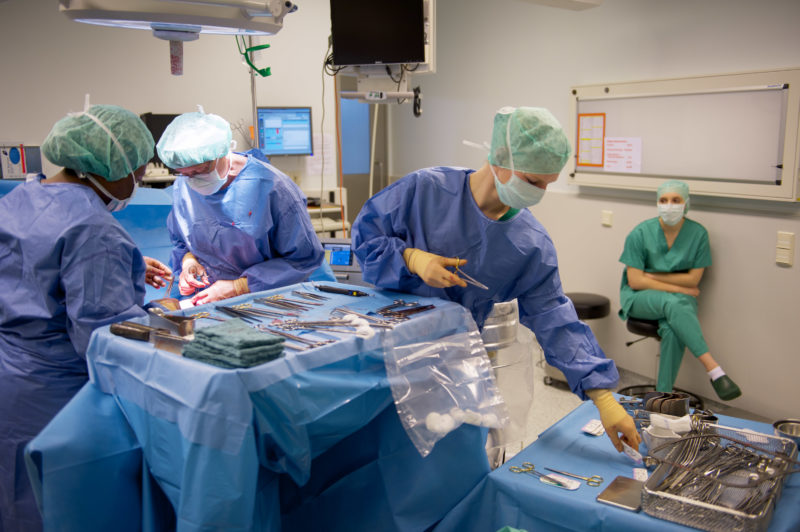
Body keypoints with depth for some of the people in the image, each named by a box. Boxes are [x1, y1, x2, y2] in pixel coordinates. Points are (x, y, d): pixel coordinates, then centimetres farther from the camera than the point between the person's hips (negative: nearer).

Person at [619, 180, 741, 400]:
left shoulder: (698, 233, -1)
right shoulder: (641, 233, -6)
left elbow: (693, 279, -1)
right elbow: (635, 281, -10)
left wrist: (652, 276, -6)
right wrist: (678, 287, -12)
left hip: (680, 298, 1)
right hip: (640, 298, -1)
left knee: (673, 329, -33)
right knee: (673, 304, -36)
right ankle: (714, 370, -38)